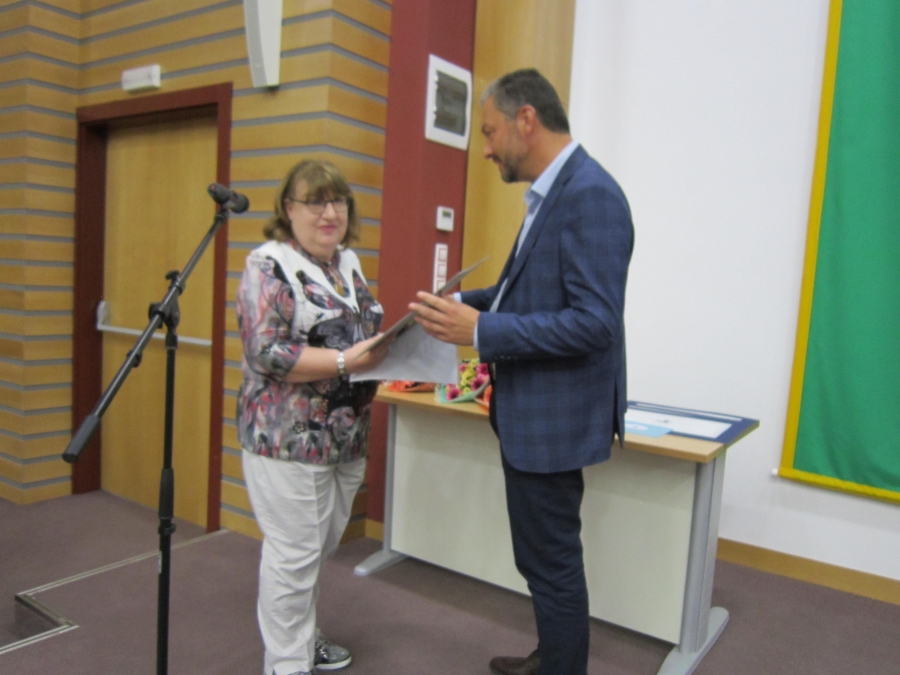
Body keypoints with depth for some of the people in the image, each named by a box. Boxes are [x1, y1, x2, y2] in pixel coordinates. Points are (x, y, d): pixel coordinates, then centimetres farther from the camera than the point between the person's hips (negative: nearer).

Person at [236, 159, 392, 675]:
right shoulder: (269, 265, -11)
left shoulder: (349, 262, 11)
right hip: (290, 438, -7)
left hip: (347, 436, 8)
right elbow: (267, 353, -20)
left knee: (321, 548, 19)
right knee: (294, 554, 3)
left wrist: (388, 345, -2)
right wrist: (346, 361, -25)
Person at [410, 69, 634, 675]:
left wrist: (480, 331, -26)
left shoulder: (590, 194, -20)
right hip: (531, 410, 10)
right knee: (544, 554, 24)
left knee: (552, 561, 6)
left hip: (554, 415, -10)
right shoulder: (554, 191, 11)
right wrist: (467, 302, 8)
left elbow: (593, 321, -26)